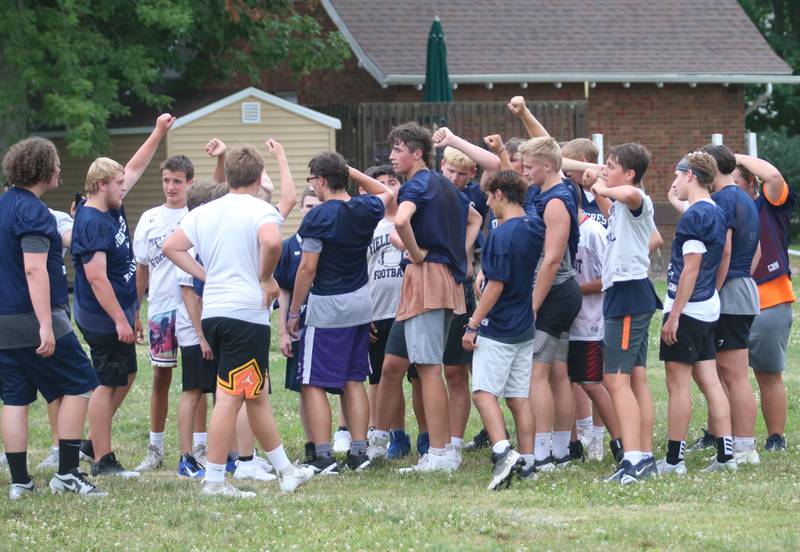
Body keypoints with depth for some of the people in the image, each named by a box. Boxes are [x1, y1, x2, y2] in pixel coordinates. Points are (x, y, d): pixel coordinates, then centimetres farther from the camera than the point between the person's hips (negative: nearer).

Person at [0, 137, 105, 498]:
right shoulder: (33, 211, -15)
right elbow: (35, 269, -23)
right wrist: (46, 325, -25)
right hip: (33, 320, -8)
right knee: (78, 386, 3)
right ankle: (67, 474, -1)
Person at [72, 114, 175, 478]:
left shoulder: (112, 209, 7)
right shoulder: (91, 223, -21)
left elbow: (135, 169, 22)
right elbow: (96, 277, -25)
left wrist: (158, 134, 18)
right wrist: (120, 320, -25)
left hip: (118, 315, 10)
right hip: (104, 320, -10)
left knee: (125, 376, 18)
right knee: (108, 383, -4)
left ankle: (94, 443, 26)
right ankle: (103, 460, 1)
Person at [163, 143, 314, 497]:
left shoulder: (204, 212, 12)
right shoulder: (260, 210, -8)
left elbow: (171, 248, 11)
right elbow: (271, 242, -28)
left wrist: (206, 275, 12)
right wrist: (266, 279, -12)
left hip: (213, 311, 7)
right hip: (246, 311, -7)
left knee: (257, 395, 17)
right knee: (230, 397, -6)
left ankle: (285, 470, 26)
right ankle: (214, 479, -7)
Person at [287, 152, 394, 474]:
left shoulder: (318, 218, -17)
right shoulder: (364, 210, 1)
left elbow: (308, 269, -16)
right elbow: (386, 193, 26)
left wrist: (293, 312, -6)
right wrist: (351, 172, 17)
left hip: (326, 307, -7)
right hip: (360, 305, 7)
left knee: (313, 384, -2)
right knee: (354, 381, 13)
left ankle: (323, 457, -9)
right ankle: (358, 453, 11)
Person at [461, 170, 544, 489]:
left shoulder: (501, 236, -17)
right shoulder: (535, 227, 4)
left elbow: (496, 285, -18)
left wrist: (472, 325, -14)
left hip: (498, 329, -8)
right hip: (526, 328, 8)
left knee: (484, 391, -9)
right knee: (519, 396, 10)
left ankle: (502, 450, -26)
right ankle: (527, 463, 9)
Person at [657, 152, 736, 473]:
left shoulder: (693, 215, -15)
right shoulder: (716, 214, 13)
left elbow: (691, 269, -19)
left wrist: (674, 315, -18)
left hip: (687, 310, -9)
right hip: (709, 309, 9)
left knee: (678, 384, -5)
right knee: (710, 381, 9)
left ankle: (674, 459, -3)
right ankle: (725, 453, 6)